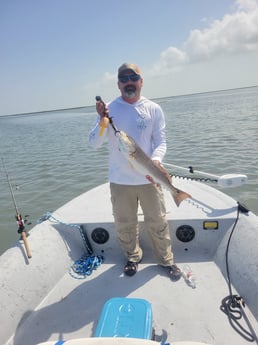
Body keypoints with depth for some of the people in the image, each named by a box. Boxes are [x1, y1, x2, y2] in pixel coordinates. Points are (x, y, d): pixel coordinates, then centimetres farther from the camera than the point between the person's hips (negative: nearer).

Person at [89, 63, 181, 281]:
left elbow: (161, 141, 0)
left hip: (148, 179, 0)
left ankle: (166, 260, 32)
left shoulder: (153, 109, 1)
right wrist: (102, 122, -22)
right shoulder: (109, 109, -1)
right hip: (120, 180, 1)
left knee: (157, 222, 10)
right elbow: (94, 144, -5)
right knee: (124, 225, 14)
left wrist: (156, 160, -20)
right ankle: (133, 257, 39)